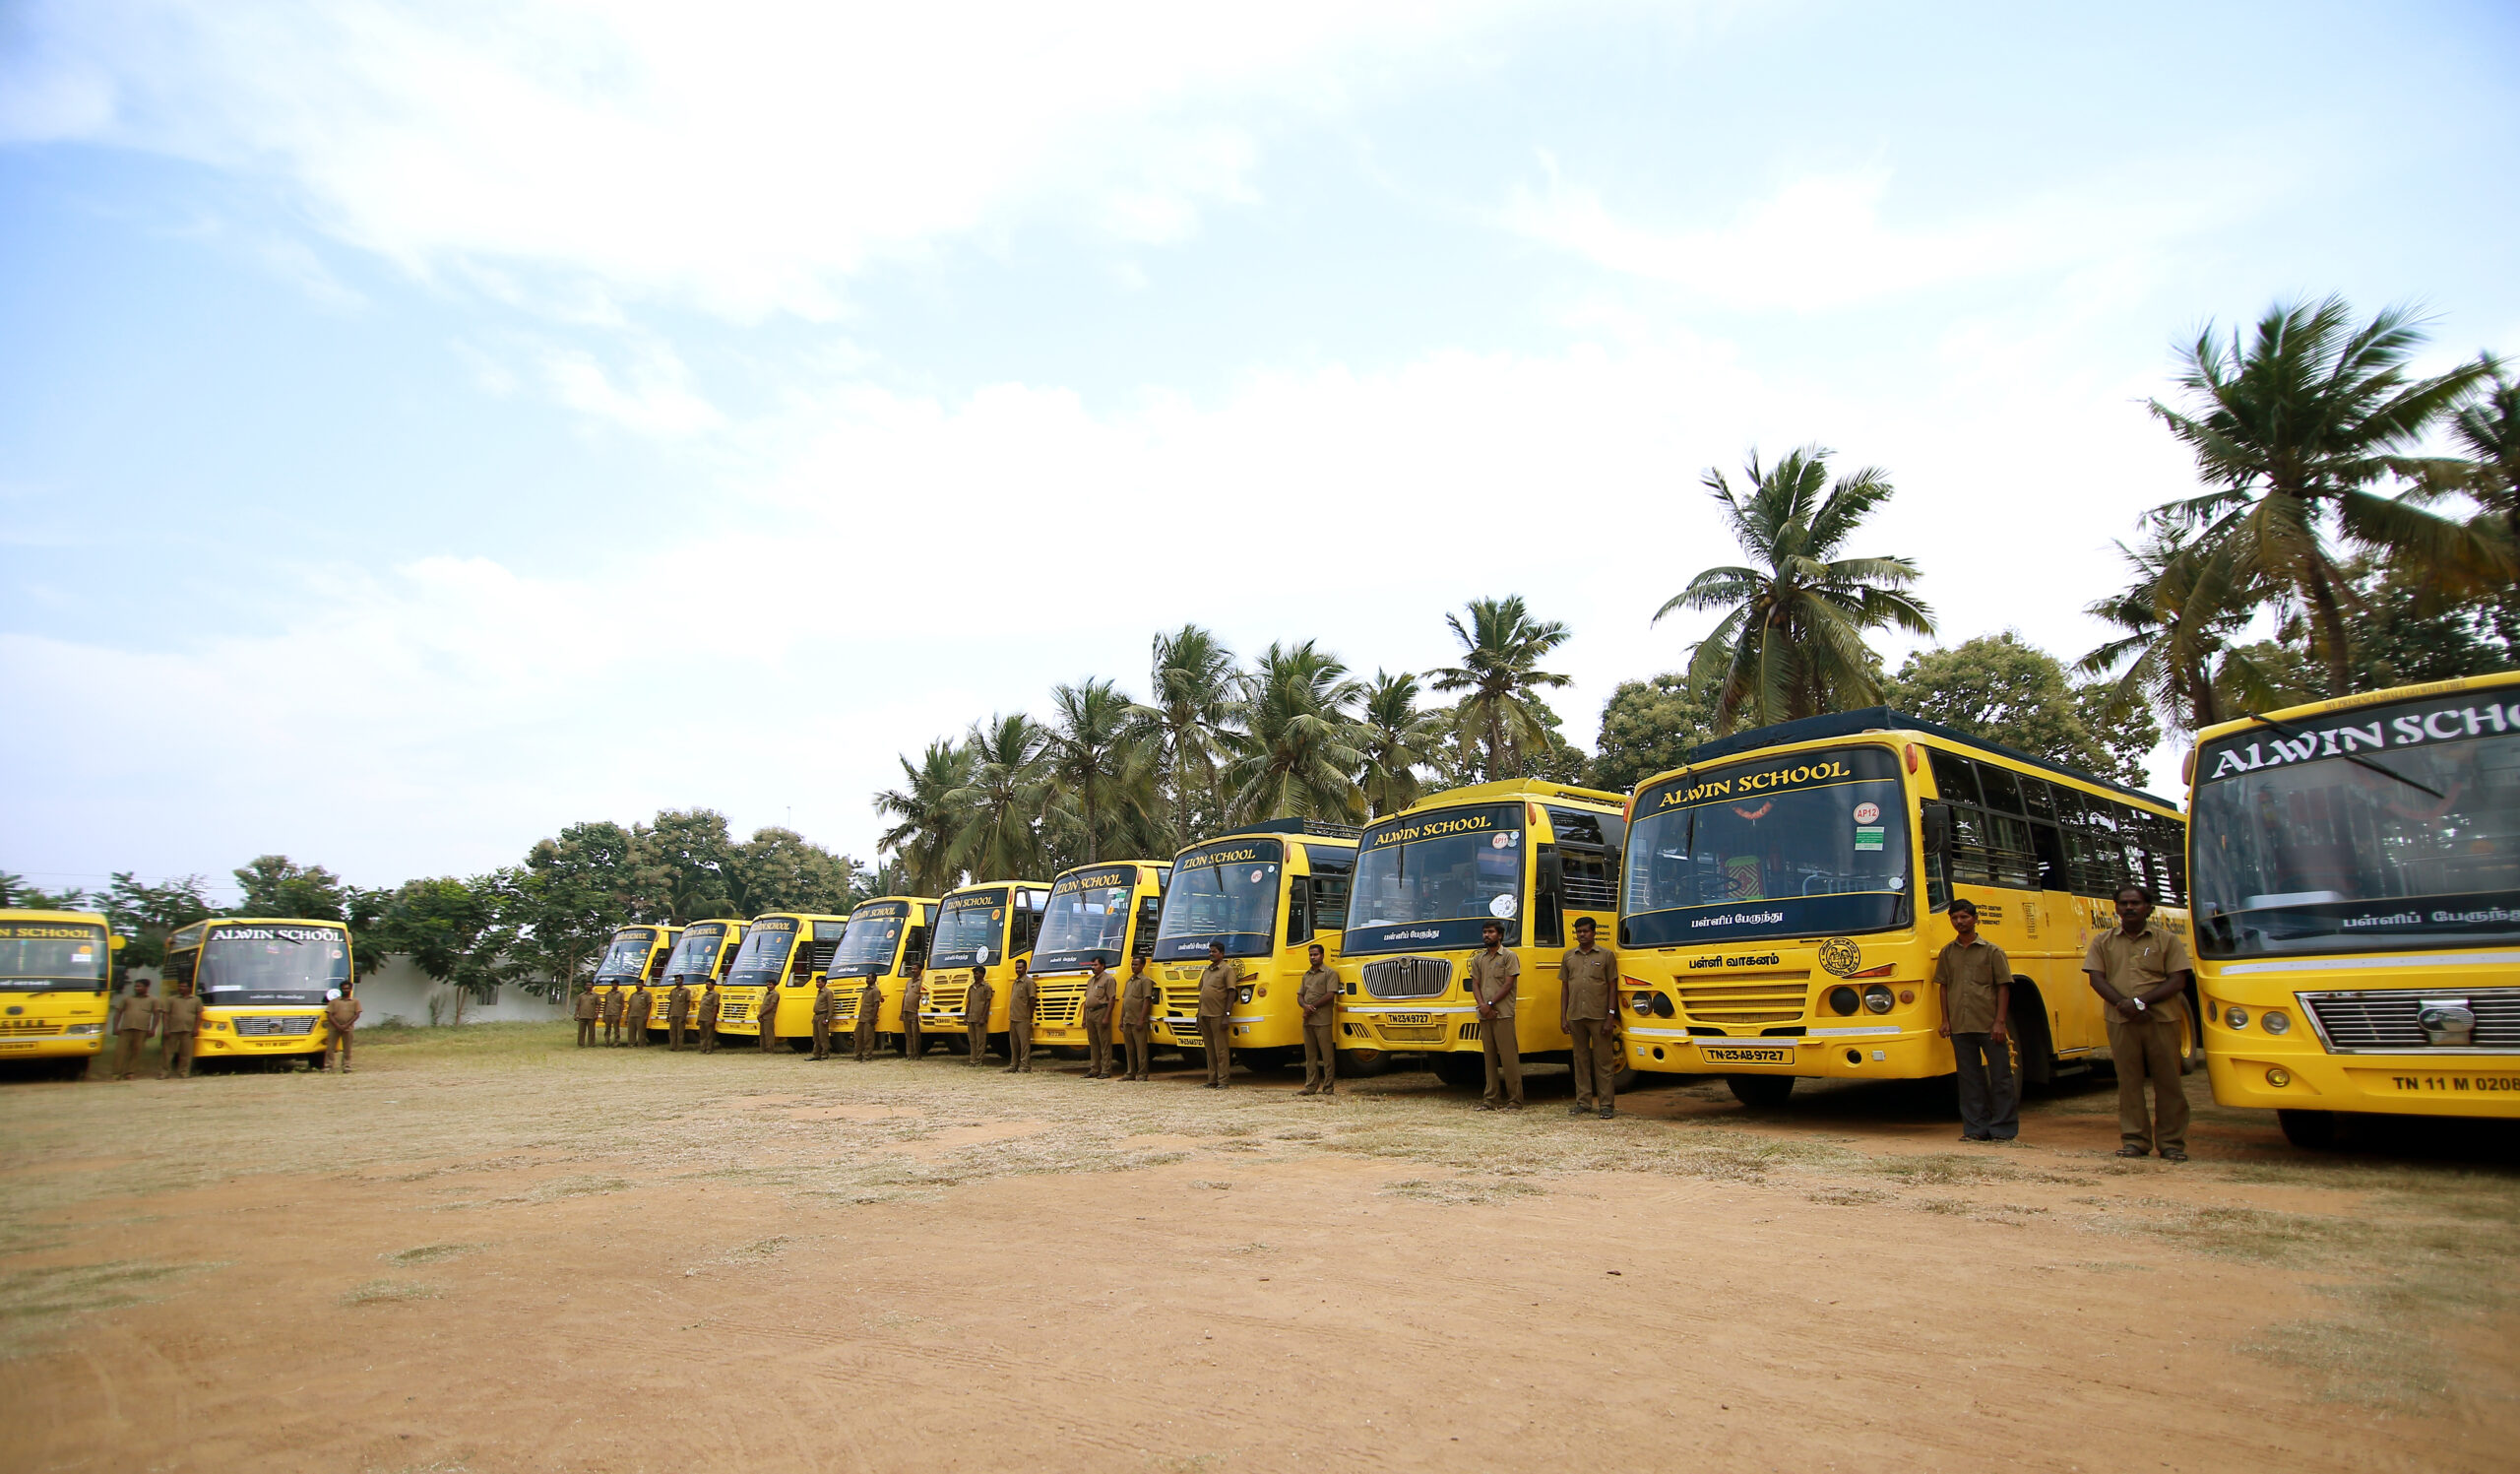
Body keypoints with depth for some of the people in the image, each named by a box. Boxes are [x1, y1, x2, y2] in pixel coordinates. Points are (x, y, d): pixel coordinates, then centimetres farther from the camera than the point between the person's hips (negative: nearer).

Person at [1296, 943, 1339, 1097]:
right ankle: (1311, 1086, 12)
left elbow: (1330, 995, -11)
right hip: (1307, 1020, 7)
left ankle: (1329, 1087, 0)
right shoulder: (1306, 975, 21)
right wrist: (1305, 1006, -4)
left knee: (1327, 1054, -4)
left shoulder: (1329, 973, -1)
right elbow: (1300, 996, 18)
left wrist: (1313, 1007, -10)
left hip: (1323, 1020, -7)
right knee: (1310, 1054, 8)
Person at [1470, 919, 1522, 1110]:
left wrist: (1491, 1004, -12)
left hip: (1503, 1014, -5)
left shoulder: (1509, 957, 0)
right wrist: (1482, 1005, -7)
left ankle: (1515, 1100, -1)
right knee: (1490, 1057, 8)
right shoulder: (1478, 960, 16)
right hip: (1484, 1016, 5)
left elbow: (1508, 985, -7)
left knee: (1508, 1056, -5)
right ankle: (1491, 1098, 11)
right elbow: (1475, 985, 11)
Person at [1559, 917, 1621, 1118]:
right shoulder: (1568, 957, 12)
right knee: (1581, 1060, 9)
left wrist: (1611, 1016, -8)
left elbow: (1612, 987, 0)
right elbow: (1564, 987, 13)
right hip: (1576, 1017, 4)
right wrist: (1563, 1017, 6)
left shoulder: (1606, 955, 2)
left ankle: (1606, 1105, 6)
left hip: (1599, 1017, -3)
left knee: (1604, 1061, 0)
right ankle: (1583, 1103, 16)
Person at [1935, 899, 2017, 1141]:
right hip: (1960, 1026, 3)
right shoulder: (1947, 952, 10)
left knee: (2000, 1075, 2)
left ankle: (2004, 1128, 11)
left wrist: (2000, 1021, -9)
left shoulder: (1992, 951, 0)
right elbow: (1943, 987, 12)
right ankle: (1976, 1128, 14)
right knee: (1969, 1077, 7)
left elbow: (2003, 987, -2)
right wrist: (1946, 1020, 5)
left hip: (1989, 1024, -3)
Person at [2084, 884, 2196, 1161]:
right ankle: (2135, 1140, 8)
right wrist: (2123, 1004, -14)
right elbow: (2097, 979, 3)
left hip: (2163, 1020, -1)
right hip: (2121, 1022, 1)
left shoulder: (2167, 940, 5)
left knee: (2168, 1081, 3)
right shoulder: (2103, 941, 10)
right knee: (2129, 1081, 3)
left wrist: (2141, 1001, -14)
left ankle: (2171, 1142, 12)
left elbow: (2178, 981, -3)